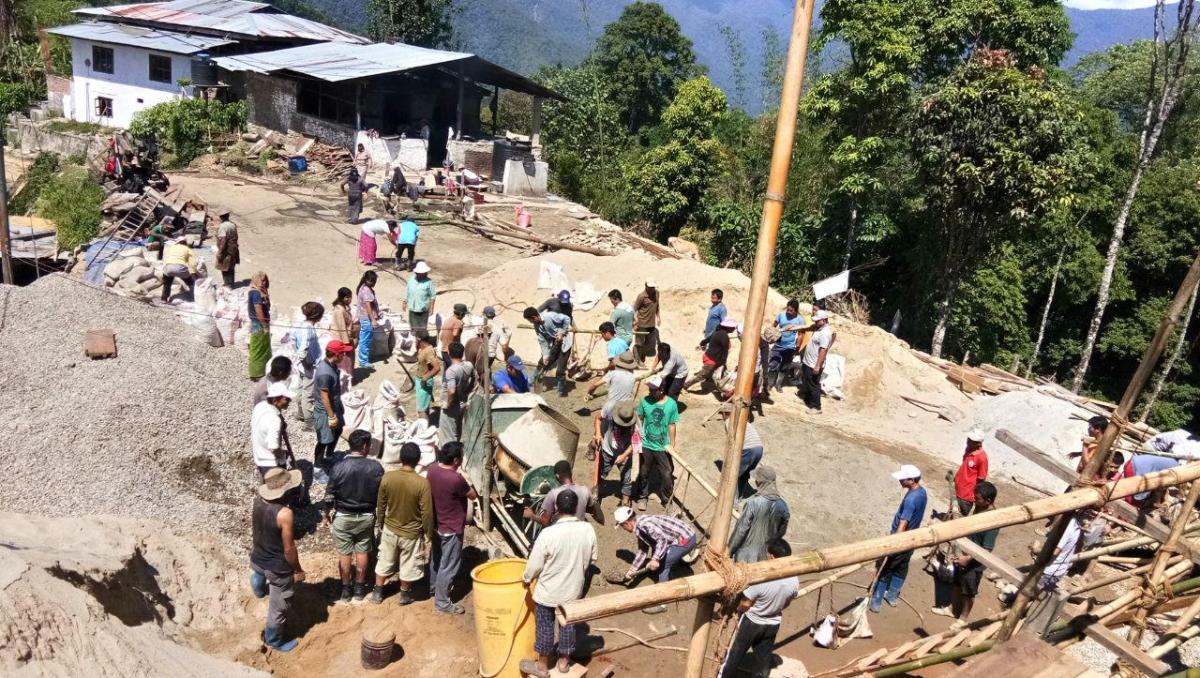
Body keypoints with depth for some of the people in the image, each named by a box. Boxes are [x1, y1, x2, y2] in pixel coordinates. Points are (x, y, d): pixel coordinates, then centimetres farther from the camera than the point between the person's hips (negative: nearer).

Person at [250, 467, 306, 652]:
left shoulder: (258, 500, -13)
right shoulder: (284, 514, -35)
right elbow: (289, 549, -24)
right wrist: (298, 570, -7)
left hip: (257, 559, 6)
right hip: (278, 568, -6)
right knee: (279, 607, 19)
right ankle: (274, 641, 37)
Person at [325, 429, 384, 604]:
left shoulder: (339, 467, -18)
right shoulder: (376, 467, -15)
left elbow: (330, 494, -9)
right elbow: (382, 494, -7)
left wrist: (328, 513, 8)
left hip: (342, 517, -1)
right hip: (366, 517, 1)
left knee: (345, 554, 14)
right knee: (362, 552, 17)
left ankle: (346, 590, 25)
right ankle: (359, 589, 28)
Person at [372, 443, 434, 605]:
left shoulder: (387, 477, -15)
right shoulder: (422, 483, -25)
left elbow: (381, 506, -2)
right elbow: (427, 513, -18)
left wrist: (380, 524, 15)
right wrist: (429, 535, -4)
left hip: (390, 530, 3)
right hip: (411, 533, -2)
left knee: (384, 562, 23)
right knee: (408, 566, 19)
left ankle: (377, 593, 37)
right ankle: (405, 595, 36)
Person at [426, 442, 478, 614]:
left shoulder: (432, 470, -7)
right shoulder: (456, 479, -31)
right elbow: (473, 495, -14)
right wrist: (465, 479, -2)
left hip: (436, 525, 9)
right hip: (451, 529, -9)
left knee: (437, 559, 27)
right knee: (448, 566, 5)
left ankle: (434, 587, 46)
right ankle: (442, 602, 16)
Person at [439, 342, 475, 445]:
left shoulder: (451, 370, -28)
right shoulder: (469, 366, -6)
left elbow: (451, 391, -35)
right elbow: (473, 381, 11)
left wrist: (448, 404, -19)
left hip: (452, 407, -7)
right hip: (463, 404, 7)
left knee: (448, 438, 7)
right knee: (458, 433, 25)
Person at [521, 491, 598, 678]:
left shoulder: (548, 533, -26)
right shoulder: (588, 529, -14)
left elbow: (535, 564, -16)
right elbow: (594, 557, 1)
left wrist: (527, 579, 4)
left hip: (549, 591, -3)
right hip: (574, 589, 3)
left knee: (545, 627, 15)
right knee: (568, 625, 21)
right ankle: (564, 661, 37)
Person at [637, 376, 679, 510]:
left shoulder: (671, 404, -14)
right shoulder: (645, 401, -12)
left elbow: (672, 425, -5)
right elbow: (639, 420, 0)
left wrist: (672, 444, -1)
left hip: (663, 447, -1)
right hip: (646, 445, 1)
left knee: (667, 475, 9)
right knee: (644, 473, 17)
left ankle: (666, 499, 31)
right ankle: (642, 497, 37)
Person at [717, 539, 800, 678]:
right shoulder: (794, 580, -19)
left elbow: (745, 605, -22)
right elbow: (786, 604, 0)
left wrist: (738, 610, 1)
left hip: (751, 622, -4)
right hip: (773, 624, 4)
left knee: (735, 653, 18)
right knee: (763, 657, 23)